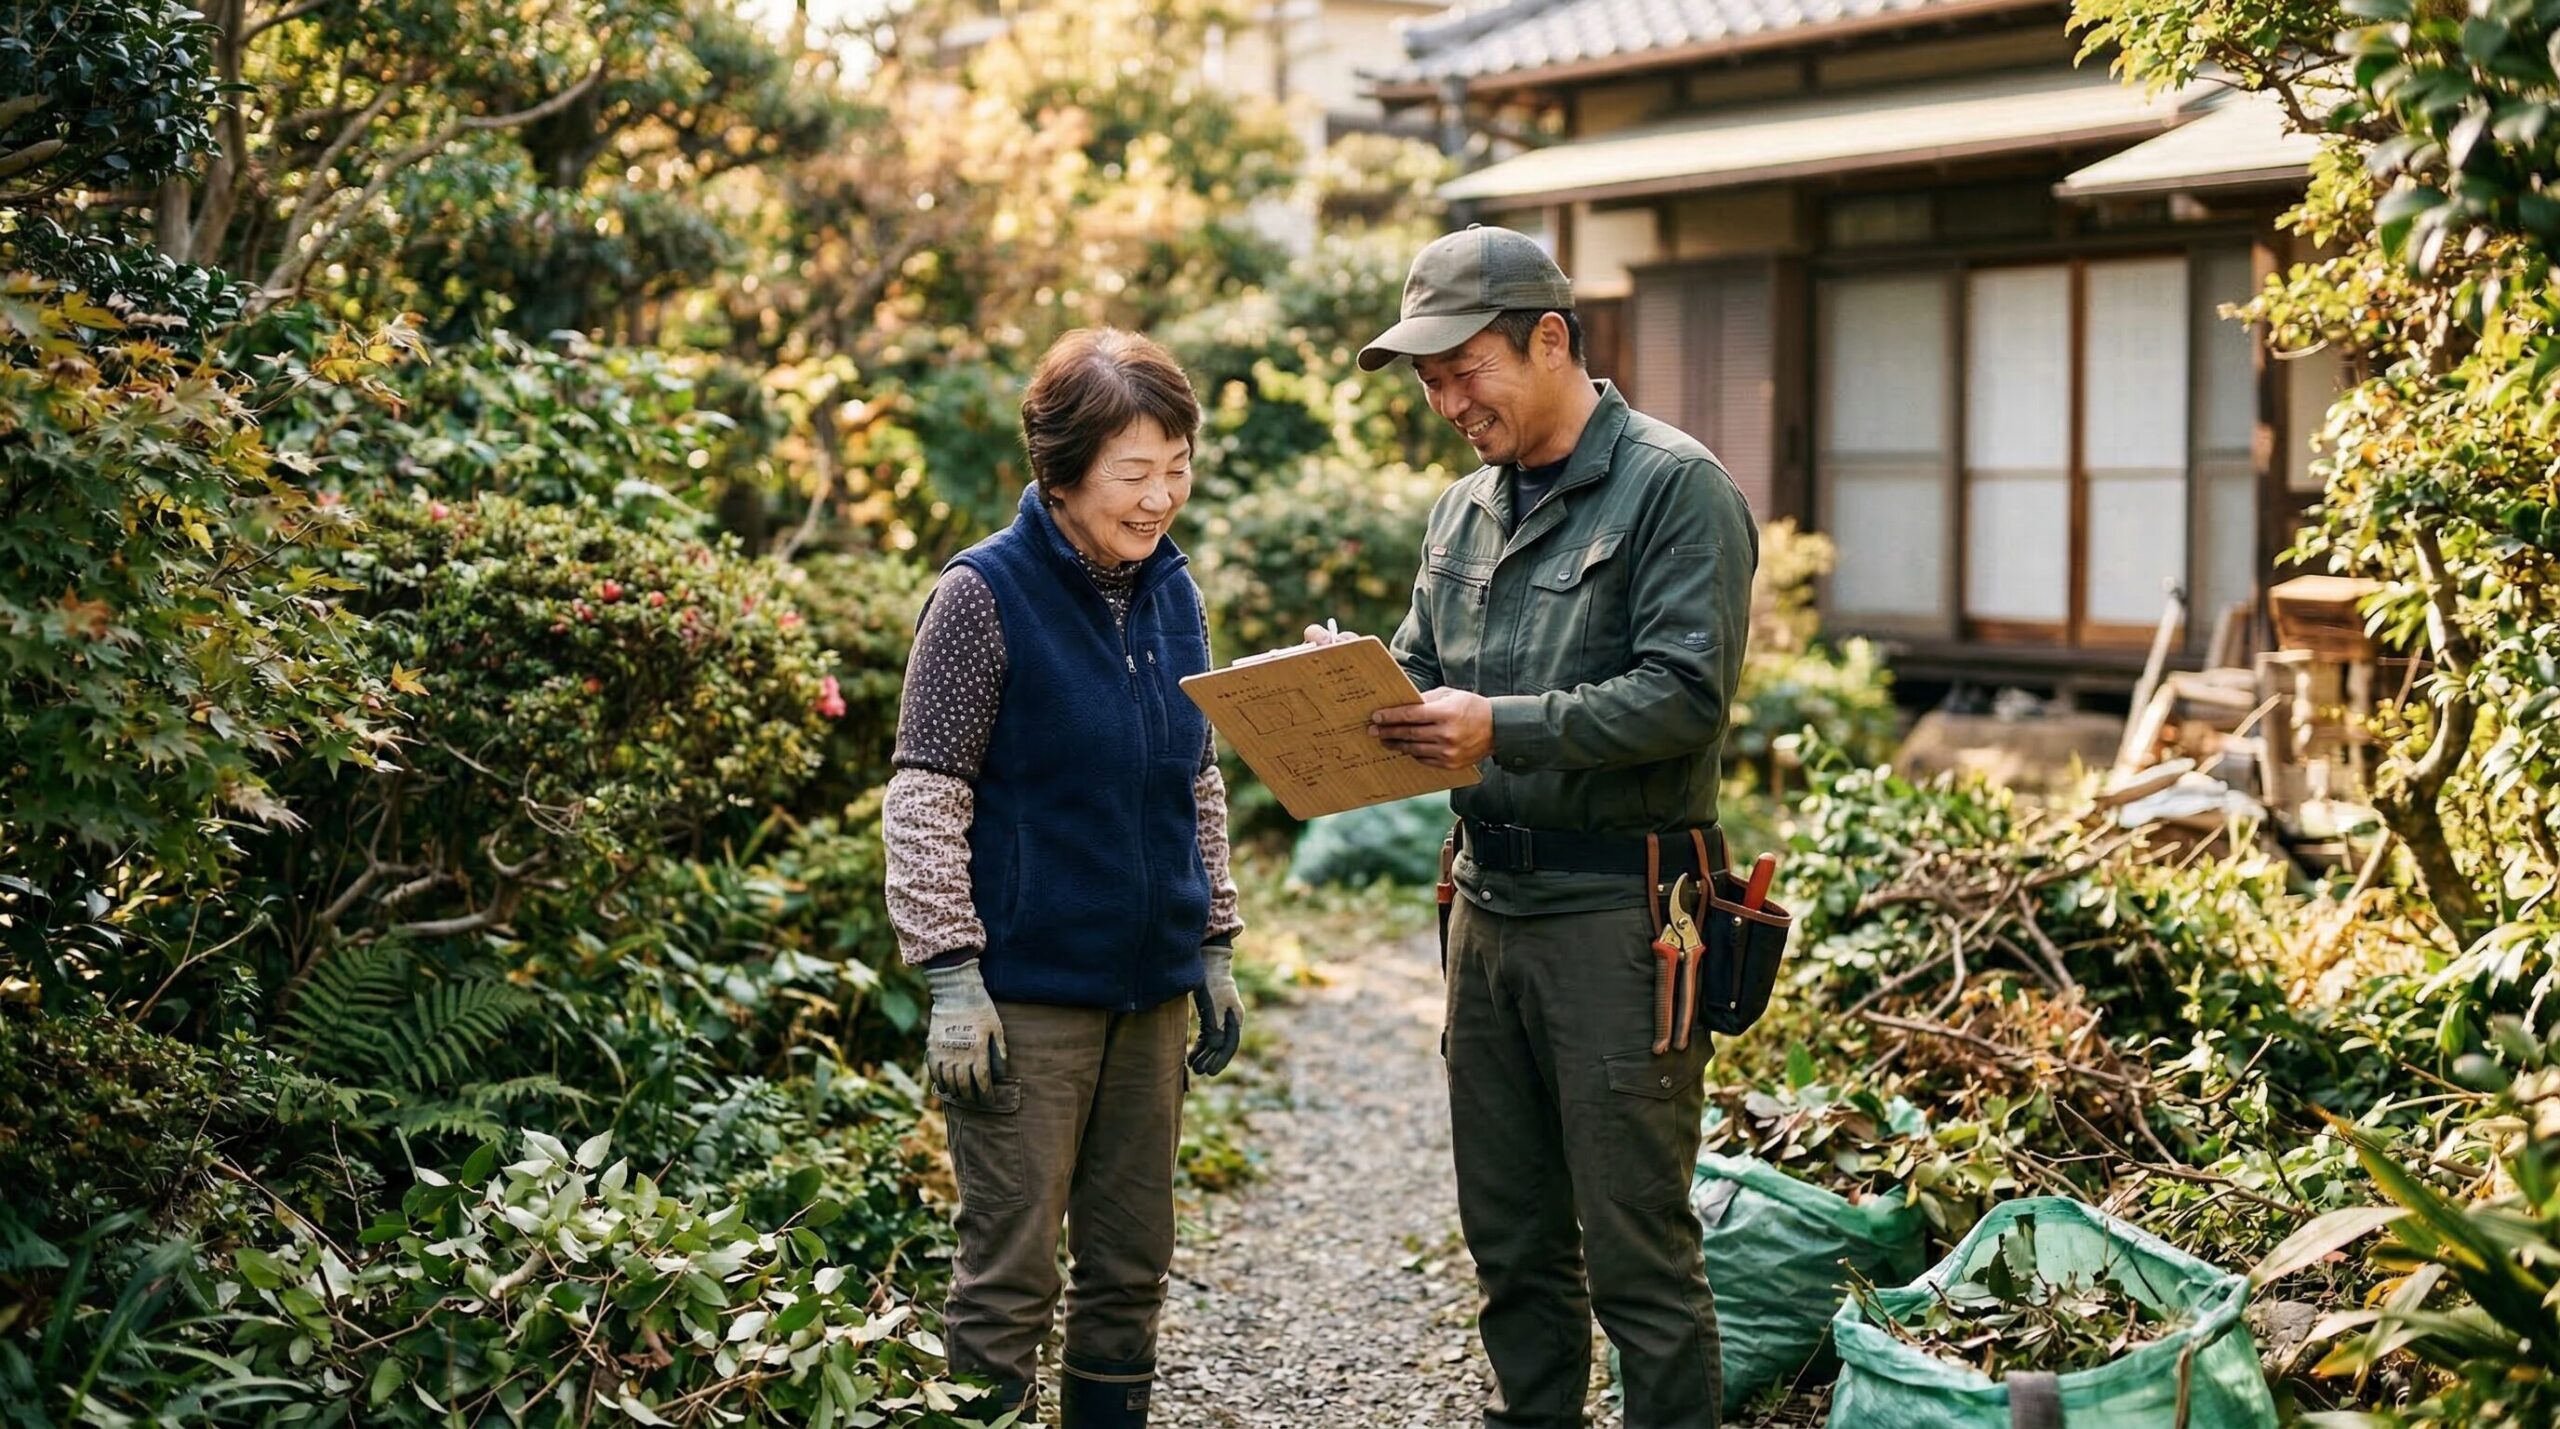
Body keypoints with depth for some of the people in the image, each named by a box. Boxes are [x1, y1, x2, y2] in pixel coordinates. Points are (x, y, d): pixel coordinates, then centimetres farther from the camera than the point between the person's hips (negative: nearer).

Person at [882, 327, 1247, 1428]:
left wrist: (1215, 946, 15)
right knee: (1010, 1273, -1)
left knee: (1131, 1264, 13)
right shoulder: (986, 594, -12)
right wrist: (953, 979, -17)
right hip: (1028, 994, -6)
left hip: (1152, 989, 6)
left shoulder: (1171, 593, 7)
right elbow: (925, 800, -12)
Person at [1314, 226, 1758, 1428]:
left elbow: (1684, 694, -18)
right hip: (1488, 907, 7)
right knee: (1510, 1239, 15)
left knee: (1636, 1252, -1)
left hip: (1615, 913, -7)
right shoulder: (1465, 511, 14)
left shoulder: (1674, 487, -9)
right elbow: (1420, 675, 17)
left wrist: (1503, 727, -25)